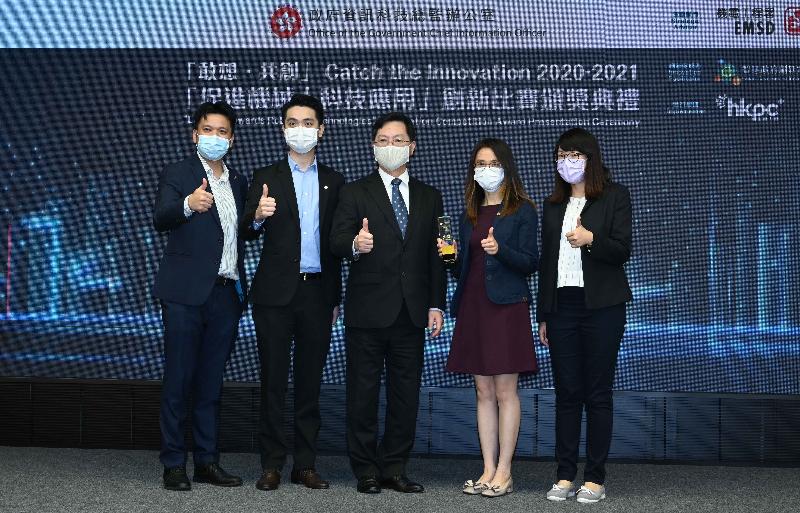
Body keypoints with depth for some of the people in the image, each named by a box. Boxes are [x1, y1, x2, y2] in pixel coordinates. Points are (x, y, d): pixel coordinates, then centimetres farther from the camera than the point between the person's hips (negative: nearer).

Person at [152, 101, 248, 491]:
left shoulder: (238, 182, 16)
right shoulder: (177, 175, -3)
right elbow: (160, 219, -21)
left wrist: (240, 287, 9)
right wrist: (188, 205, -40)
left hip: (226, 294, 5)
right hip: (187, 293, -5)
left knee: (211, 381, 10)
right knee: (179, 379, -2)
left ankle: (207, 462, 15)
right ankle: (174, 465, 4)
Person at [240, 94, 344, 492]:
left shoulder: (334, 182, 11)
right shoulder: (266, 177, 4)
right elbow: (247, 233, -6)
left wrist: (335, 297, 9)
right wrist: (257, 216, -30)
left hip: (317, 292, 2)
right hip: (275, 293, -2)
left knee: (310, 380, 6)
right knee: (273, 380, 1)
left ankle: (305, 463, 12)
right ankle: (271, 464, 6)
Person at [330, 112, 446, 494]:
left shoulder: (429, 197, 13)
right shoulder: (355, 193, 3)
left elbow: (435, 256, 11)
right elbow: (336, 241, -9)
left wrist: (436, 305, 5)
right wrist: (355, 244, -33)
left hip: (411, 312, 3)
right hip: (367, 310, -3)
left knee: (406, 394, 7)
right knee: (363, 394, 2)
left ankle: (394, 469, 16)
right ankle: (366, 471, 11)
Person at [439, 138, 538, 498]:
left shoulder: (522, 211, -1)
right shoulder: (470, 215, 15)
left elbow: (530, 263, -7)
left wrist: (500, 249, -23)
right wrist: (451, 257, -3)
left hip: (506, 306, -5)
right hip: (473, 306, 5)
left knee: (505, 391, -3)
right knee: (484, 391, 6)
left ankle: (504, 472, 1)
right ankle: (488, 470, 9)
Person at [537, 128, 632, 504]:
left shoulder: (615, 197, 2)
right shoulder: (553, 206, 16)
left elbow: (622, 251, -5)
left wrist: (591, 240, -24)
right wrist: (543, 314, 15)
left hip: (601, 306, -4)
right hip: (561, 306, 4)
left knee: (598, 394, -1)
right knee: (566, 392, 4)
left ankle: (595, 478, 4)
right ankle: (565, 476, 8)